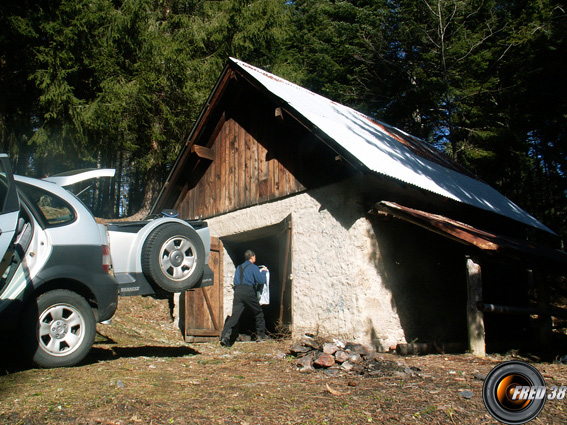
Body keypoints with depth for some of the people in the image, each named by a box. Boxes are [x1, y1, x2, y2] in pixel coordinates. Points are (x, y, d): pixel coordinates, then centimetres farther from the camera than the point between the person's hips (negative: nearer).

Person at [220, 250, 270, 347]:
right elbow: (261, 281, -2)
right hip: (248, 291, -5)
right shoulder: (253, 267, 4)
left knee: (234, 315, -3)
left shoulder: (239, 267, 23)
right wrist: (263, 272, 16)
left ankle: (225, 335, -20)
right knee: (258, 313, 15)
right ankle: (261, 335, 22)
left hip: (237, 291, 5)